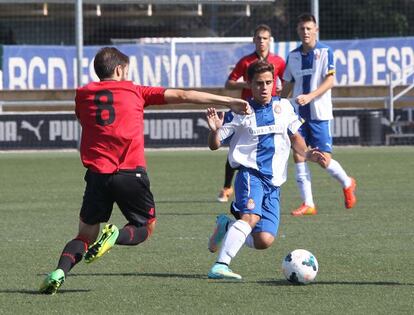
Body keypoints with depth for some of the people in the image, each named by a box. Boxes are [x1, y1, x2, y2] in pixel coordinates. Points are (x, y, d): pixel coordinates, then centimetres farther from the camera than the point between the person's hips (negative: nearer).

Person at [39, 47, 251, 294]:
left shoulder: (82, 95, 11)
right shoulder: (134, 92, 7)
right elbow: (182, 96, 7)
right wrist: (228, 101, 9)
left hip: (97, 173, 2)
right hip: (131, 173, -2)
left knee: (86, 235, 13)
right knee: (145, 227, 17)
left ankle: (60, 271, -15)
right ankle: (115, 235, -17)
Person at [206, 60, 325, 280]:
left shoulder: (283, 106, 13)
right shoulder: (241, 111, 1)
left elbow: (295, 136, 27)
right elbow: (214, 145, 3)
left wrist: (306, 153, 7)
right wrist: (214, 130, -19)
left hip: (274, 182, 4)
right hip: (250, 174, -4)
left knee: (264, 241, -9)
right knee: (251, 217, -34)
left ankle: (227, 228, 18)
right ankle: (220, 266, -38)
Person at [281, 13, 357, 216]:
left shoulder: (325, 52, -4)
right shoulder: (293, 56, 10)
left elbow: (329, 81, -12)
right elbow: (287, 85, 17)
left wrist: (310, 96, -24)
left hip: (319, 114, -4)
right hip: (298, 115, 4)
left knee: (324, 160, -5)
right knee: (298, 156, -5)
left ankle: (347, 184, 24)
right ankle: (308, 204, 0)